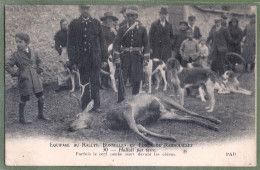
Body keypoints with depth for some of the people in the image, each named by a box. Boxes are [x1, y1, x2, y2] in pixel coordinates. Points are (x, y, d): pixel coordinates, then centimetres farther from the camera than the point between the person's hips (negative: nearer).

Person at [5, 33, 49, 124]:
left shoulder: (33, 52, 7)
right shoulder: (16, 55, -6)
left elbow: (39, 61, 24)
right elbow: (7, 65, -5)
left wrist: (39, 69, 8)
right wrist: (16, 72, -10)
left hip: (35, 78, 4)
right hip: (24, 80, -4)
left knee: (40, 97, 10)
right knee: (24, 99, 2)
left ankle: (40, 115, 28)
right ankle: (21, 119, 16)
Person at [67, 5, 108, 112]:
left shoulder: (96, 23, 9)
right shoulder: (74, 24, 4)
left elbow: (102, 42, 10)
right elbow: (71, 44, 2)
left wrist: (104, 58, 4)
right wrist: (73, 61, -4)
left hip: (95, 58, 1)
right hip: (82, 59, -1)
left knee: (95, 83, 1)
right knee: (84, 83, 4)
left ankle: (96, 105, 7)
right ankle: (85, 106, 11)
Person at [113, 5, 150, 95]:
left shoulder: (142, 29, 3)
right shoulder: (122, 29, 4)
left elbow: (146, 45, 3)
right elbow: (116, 43, -1)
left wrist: (146, 59, -4)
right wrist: (117, 57, -10)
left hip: (137, 57, 0)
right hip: (125, 57, 0)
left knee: (136, 80, 3)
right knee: (121, 79, 1)